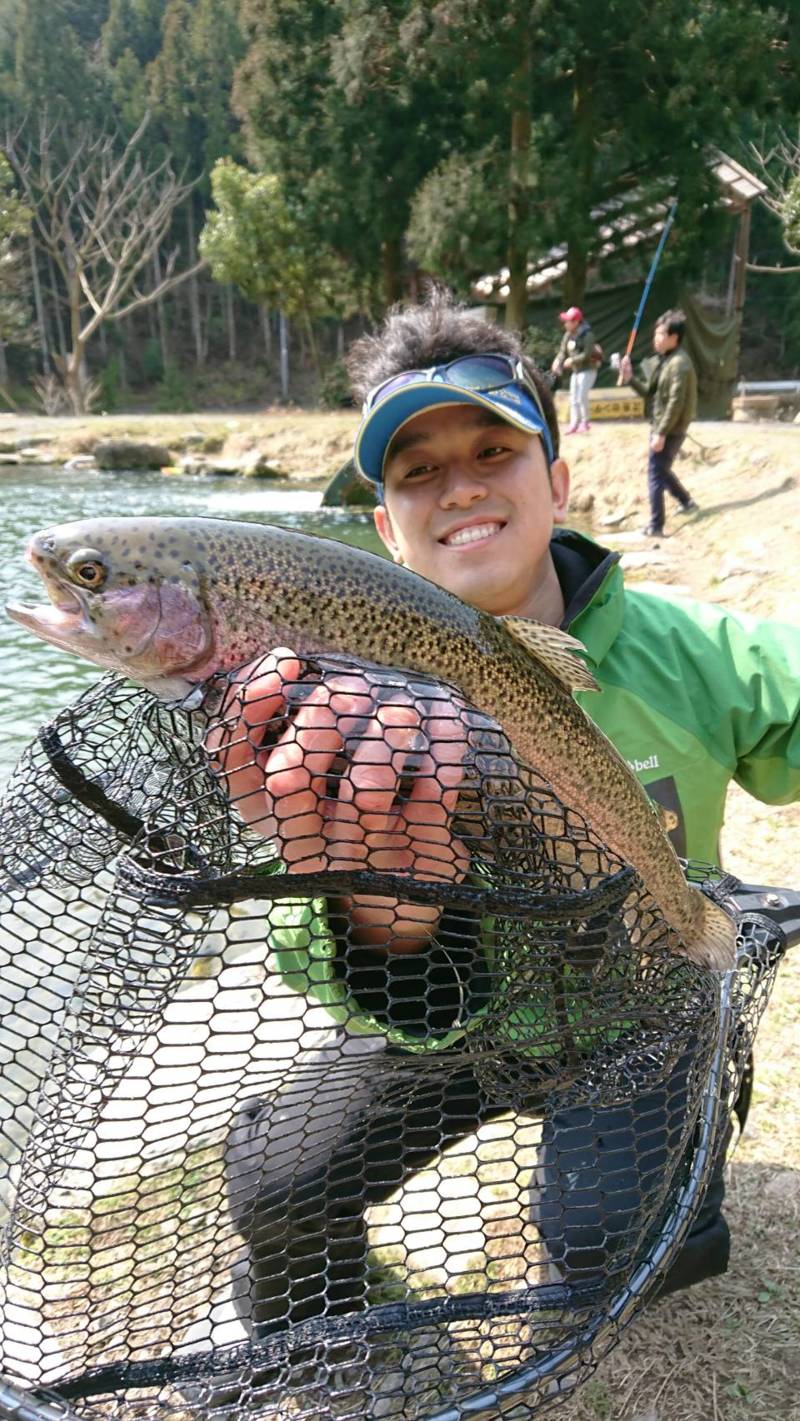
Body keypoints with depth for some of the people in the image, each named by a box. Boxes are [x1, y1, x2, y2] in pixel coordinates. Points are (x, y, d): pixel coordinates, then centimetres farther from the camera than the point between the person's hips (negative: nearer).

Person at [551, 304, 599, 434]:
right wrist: (558, 362, -12)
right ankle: (574, 423, 10)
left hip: (588, 370, -8)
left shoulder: (586, 335, -17)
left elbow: (587, 354, -23)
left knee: (581, 397, -10)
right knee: (573, 398, 6)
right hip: (575, 370, 8)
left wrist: (572, 360, -25)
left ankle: (585, 422, 4)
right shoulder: (567, 335, 6)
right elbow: (563, 351, 7)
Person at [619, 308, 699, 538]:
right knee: (661, 470, 24)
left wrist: (661, 433, -25)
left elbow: (676, 403, -24)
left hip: (670, 430, -10)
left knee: (655, 475, -8)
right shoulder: (661, 360, 10)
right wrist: (630, 378, -1)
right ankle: (687, 502, 42)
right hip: (660, 426, 10)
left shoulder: (679, 364, -20)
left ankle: (655, 527, -3)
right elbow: (649, 391, 14)